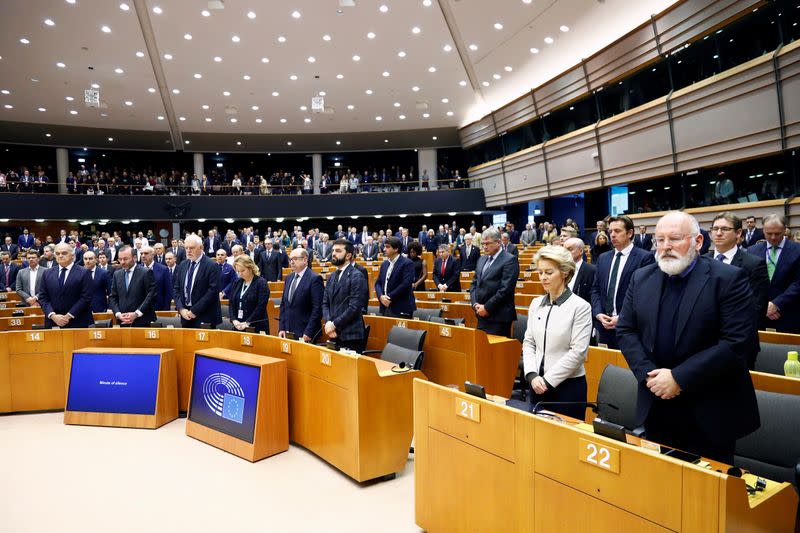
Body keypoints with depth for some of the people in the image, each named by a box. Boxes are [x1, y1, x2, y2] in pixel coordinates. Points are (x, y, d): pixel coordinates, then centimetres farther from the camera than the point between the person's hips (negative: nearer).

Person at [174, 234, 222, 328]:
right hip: (186, 315, 5)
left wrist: (194, 310, -15)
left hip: (204, 317, -5)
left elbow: (213, 291, -15)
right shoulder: (182, 265, 10)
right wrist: (181, 309, -4)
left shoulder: (212, 266, -9)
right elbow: (176, 289, 11)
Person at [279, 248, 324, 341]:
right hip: (288, 332, 6)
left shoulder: (315, 278, -10)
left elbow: (318, 308, -14)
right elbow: (283, 304, 16)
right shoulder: (289, 278, 12)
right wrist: (281, 328, 7)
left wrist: (308, 333, -17)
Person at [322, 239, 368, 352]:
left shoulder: (356, 276, -9)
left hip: (350, 335, -6)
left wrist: (334, 324, -13)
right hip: (334, 334, 6)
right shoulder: (332, 276, 14)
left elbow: (354, 307, -16)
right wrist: (328, 322, -6)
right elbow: (325, 303, 11)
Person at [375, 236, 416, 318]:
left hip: (401, 309, -6)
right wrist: (381, 296, -7)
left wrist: (389, 298, -15)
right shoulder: (384, 264, 15)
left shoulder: (407, 263, -8)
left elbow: (406, 284, -18)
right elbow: (378, 283, 13)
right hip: (385, 308, 7)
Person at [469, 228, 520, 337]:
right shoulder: (482, 259, 15)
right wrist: (475, 304, 1)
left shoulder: (510, 260, -9)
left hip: (499, 317, -7)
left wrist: (487, 307, -14)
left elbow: (505, 289, -17)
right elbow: (474, 283, 17)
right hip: (482, 315, 7)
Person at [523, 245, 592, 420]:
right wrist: (532, 374, -7)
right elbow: (528, 342, 8)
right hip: (538, 385, 5)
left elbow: (578, 352, -14)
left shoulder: (580, 307, -10)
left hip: (568, 386, -5)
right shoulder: (536, 303, 6)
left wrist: (548, 380, -13)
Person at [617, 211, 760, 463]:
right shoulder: (641, 278, 3)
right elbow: (626, 330, 4)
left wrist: (679, 378, -20)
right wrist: (648, 374, -11)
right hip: (656, 407, 4)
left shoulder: (729, 279, -11)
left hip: (709, 411, -4)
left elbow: (738, 340, -18)